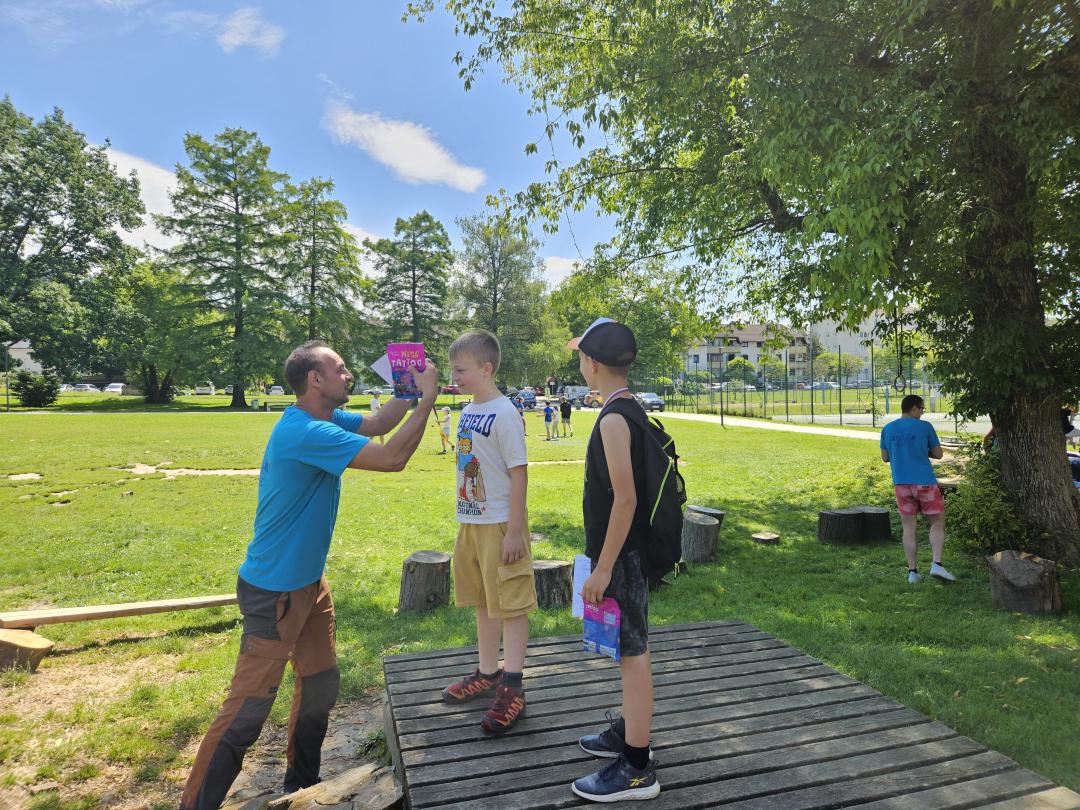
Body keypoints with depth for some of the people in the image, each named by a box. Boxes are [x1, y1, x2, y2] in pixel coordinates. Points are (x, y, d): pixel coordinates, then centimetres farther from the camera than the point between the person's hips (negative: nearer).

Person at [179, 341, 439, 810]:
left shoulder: (324, 419, 3)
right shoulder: (306, 432, -27)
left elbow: (375, 425, 15)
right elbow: (392, 458, -29)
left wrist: (410, 389, 1)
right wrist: (427, 399, -21)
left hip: (310, 583, 10)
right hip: (275, 592, -10)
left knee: (321, 687, 19)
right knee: (248, 709, 0)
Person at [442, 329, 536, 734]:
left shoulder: (504, 414, -17)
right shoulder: (467, 412, 8)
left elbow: (519, 474, -17)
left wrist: (514, 532, -18)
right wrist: (464, 520, 17)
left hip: (500, 525, -9)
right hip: (471, 523, 9)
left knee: (510, 603, 2)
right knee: (483, 601, 19)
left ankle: (512, 688, 13)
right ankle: (488, 673, 35)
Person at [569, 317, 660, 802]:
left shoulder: (613, 419, -20)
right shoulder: (631, 410, 9)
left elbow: (625, 498, -25)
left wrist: (602, 567, -21)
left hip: (620, 553, -10)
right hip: (628, 549, 10)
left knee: (632, 651, 0)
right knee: (629, 647, 20)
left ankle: (637, 769, 13)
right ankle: (629, 731, 37)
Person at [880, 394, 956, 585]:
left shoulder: (887, 429, 6)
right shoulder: (925, 427, -3)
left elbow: (885, 457, 11)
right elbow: (938, 454, 3)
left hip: (901, 483, 3)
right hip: (925, 482, -3)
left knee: (909, 527, 8)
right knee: (937, 522, 9)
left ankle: (912, 571, 7)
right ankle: (936, 564, -6)